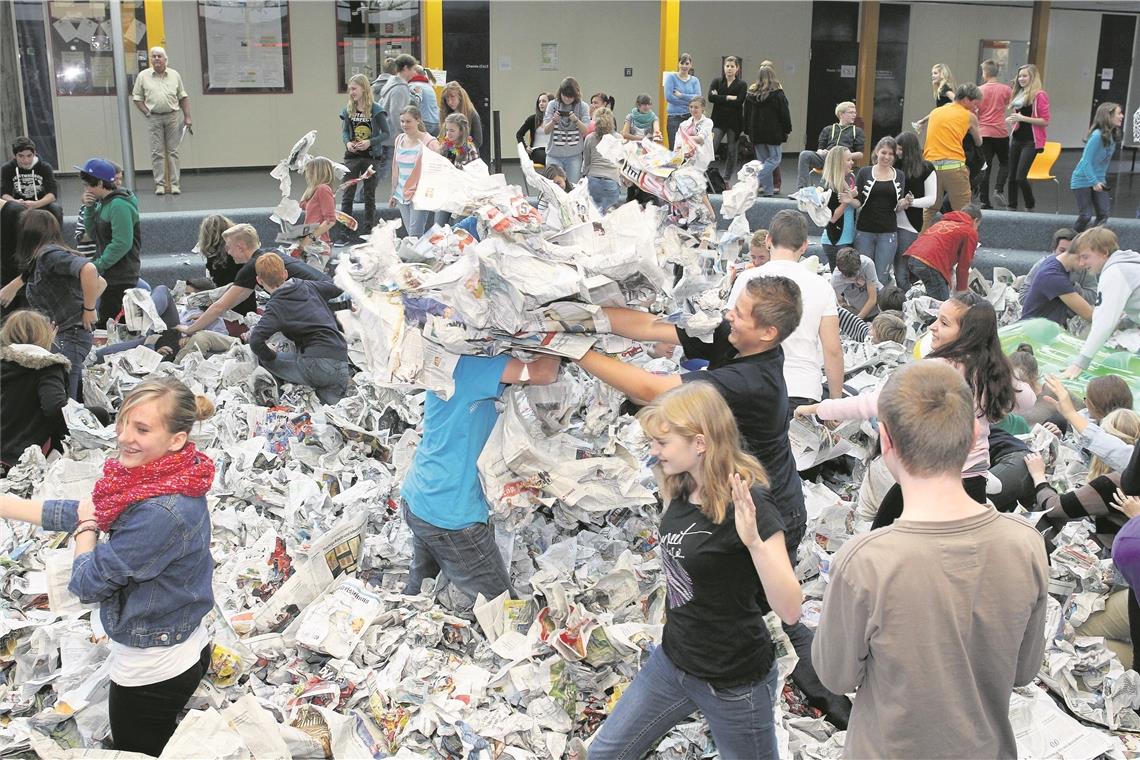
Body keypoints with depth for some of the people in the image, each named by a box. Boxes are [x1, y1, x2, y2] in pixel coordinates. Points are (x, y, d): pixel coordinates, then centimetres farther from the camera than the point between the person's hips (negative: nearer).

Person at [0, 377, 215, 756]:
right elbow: (90, 512, 5)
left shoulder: (161, 513, -33)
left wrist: (85, 525, -3)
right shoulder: (171, 479, -5)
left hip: (151, 672, -9)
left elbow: (88, 583, -22)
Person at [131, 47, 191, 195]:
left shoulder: (175, 75, 8)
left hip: (173, 116, 1)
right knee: (157, 152, 0)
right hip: (154, 118, -1)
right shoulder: (143, 76, 3)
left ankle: (174, 184, 5)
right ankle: (159, 184, 3)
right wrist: (147, 113, -6)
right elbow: (137, 98, 5)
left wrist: (187, 117, 4)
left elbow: (183, 97, 10)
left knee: (173, 151, 2)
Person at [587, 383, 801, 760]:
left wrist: (754, 541, -43)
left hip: (734, 681, -7)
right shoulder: (681, 490, -3)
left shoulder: (748, 503, -25)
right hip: (674, 659, 7)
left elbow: (789, 610, -31)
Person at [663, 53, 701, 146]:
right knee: (674, 148, -4)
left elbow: (698, 97, -4)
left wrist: (680, 95, -12)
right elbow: (668, 97, -11)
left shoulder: (694, 80, 10)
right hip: (674, 118, -3)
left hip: (690, 117, 3)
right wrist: (689, 101, -8)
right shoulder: (671, 77, 1)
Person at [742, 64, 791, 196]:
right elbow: (784, 114, -5)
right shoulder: (777, 94, -8)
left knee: (762, 160, 11)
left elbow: (746, 114, 11)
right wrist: (787, 130, 4)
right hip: (773, 132, -5)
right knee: (774, 159, 1)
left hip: (756, 132, 5)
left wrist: (748, 131, 17)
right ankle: (755, 182, -18)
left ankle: (768, 189, 9)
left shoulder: (751, 93, 6)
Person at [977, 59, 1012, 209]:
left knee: (985, 167, 4)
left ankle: (984, 201, 1)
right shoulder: (1006, 89, -2)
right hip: (1001, 132, 0)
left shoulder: (980, 90, -5)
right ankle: (998, 190, -4)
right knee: (1004, 163, 17)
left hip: (983, 133, 0)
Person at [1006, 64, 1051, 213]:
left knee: (1020, 177, -13)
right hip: (1017, 139, 7)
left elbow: (1045, 121, -12)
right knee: (1012, 176, 7)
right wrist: (1012, 119, 5)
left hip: (1031, 141, -7)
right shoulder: (1019, 93, 13)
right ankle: (1012, 207, 15)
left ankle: (1030, 206, 6)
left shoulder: (1039, 95, -9)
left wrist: (1023, 118, -19)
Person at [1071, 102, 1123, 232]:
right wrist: (1094, 182, -23)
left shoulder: (1113, 136, 0)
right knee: (1085, 216, -4)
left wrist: (1101, 179, 5)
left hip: (1098, 180, 7)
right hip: (1083, 180, -7)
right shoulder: (1097, 136, -22)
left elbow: (1105, 160, 9)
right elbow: (1086, 161, -22)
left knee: (1103, 215, 0)